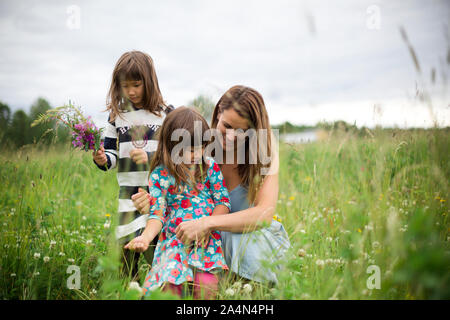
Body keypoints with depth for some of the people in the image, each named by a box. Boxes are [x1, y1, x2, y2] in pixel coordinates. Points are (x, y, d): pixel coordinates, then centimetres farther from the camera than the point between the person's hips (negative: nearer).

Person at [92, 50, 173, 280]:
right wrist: (103, 160, -10)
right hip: (128, 193, 3)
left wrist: (151, 157, -15)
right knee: (126, 250, 5)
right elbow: (112, 153, 12)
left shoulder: (166, 115, -1)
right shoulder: (117, 116, 8)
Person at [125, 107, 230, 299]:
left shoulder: (210, 167, 5)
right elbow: (157, 214, 0)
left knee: (206, 286, -21)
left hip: (207, 237, 0)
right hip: (173, 238, 0)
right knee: (169, 285, -21)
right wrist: (145, 237, -19)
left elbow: (223, 203, 4)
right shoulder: (160, 175, 2)